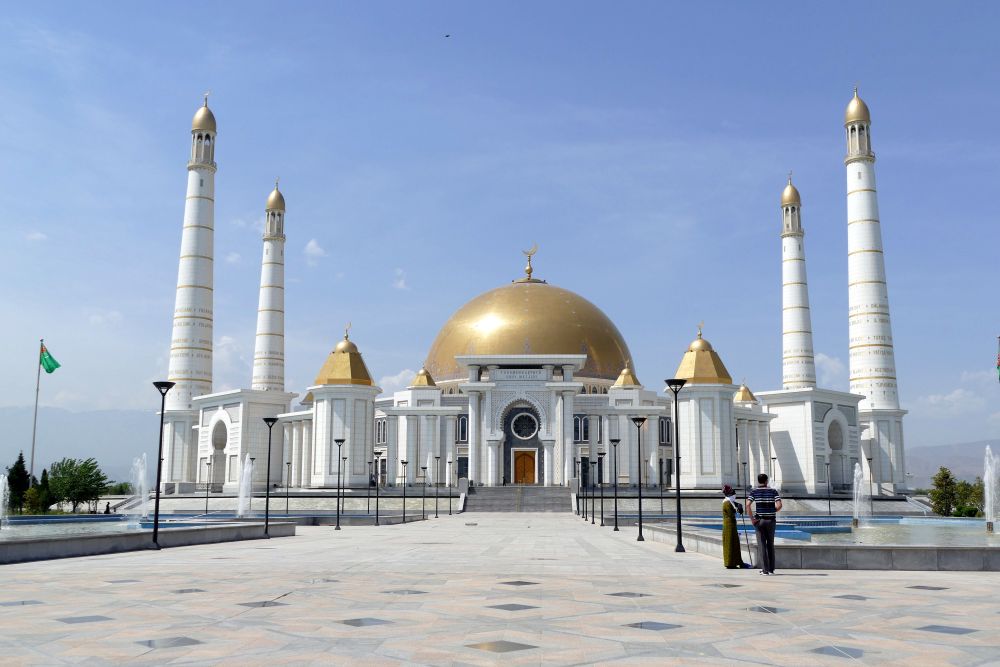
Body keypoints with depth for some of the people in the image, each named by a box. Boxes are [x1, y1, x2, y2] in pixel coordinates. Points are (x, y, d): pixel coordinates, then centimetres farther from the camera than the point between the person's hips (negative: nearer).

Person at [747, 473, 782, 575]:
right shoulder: (773, 491, 2)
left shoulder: (754, 491, -1)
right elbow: (779, 505, -10)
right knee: (770, 545, 12)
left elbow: (748, 505, -14)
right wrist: (772, 512, 8)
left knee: (762, 545, 2)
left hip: (759, 520, -1)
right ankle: (771, 569, 14)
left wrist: (752, 519, -8)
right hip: (771, 520, 1)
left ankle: (765, 569, -2)